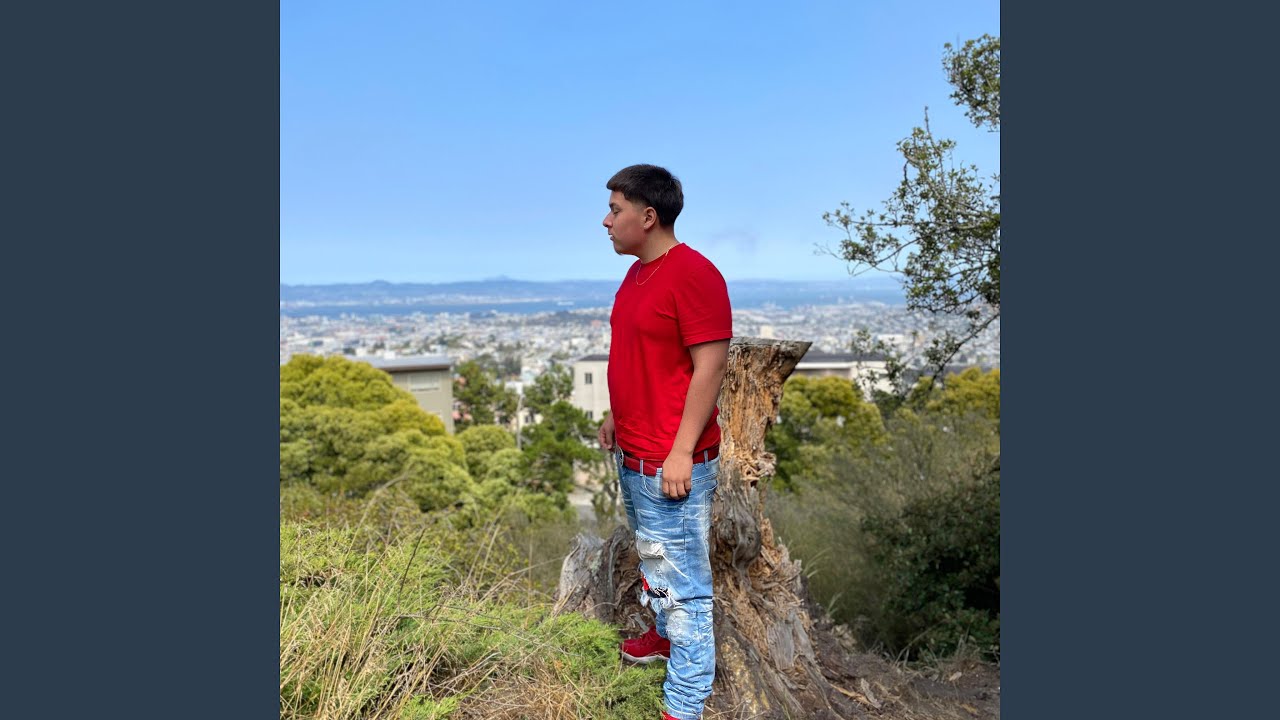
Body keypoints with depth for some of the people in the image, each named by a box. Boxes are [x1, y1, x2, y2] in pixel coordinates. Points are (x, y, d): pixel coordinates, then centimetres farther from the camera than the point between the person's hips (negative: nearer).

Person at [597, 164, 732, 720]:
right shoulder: (638, 272, 10)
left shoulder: (693, 274, -19)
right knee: (651, 558, 26)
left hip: (671, 464, -9)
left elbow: (709, 369, -21)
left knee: (683, 583, 3)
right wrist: (616, 416, 18)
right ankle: (665, 635, 48)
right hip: (633, 456, 9)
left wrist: (681, 453, -21)